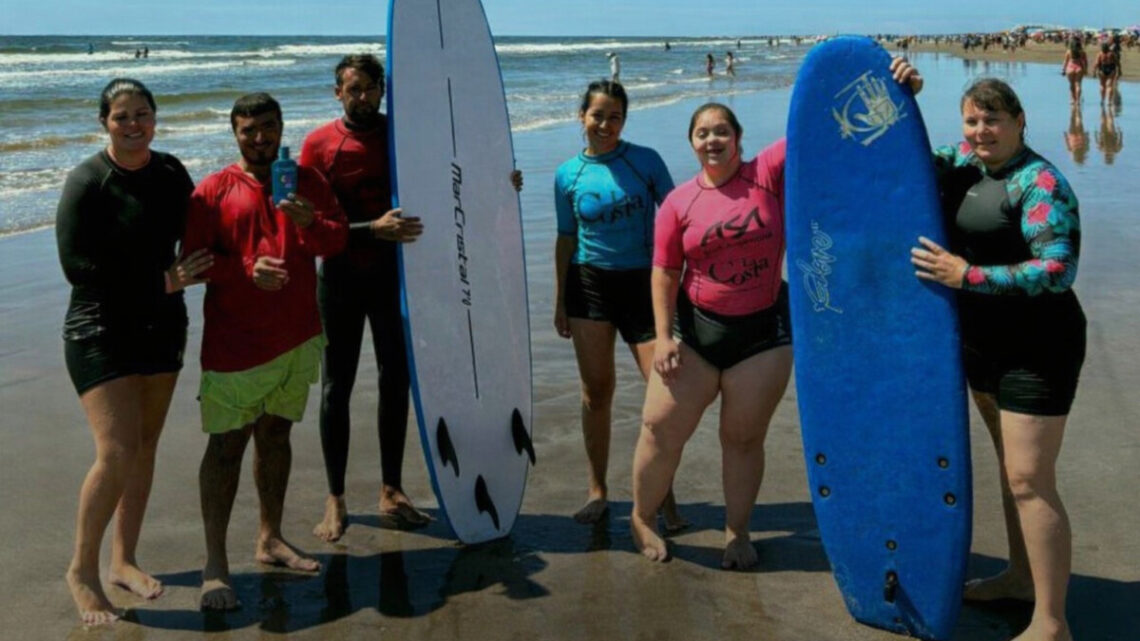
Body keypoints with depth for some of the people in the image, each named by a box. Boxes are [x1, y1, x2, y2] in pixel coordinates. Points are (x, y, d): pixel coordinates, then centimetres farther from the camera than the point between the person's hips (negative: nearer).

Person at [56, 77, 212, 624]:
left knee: (145, 447, 12)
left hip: (161, 327, 6)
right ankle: (82, 569, 7)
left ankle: (124, 561, 27)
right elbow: (78, 266, -18)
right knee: (116, 455, -13)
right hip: (101, 332, -6)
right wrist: (161, 282, -20)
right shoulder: (87, 182, -13)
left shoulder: (170, 172, 4)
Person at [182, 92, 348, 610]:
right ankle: (215, 562, 1)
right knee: (227, 445, -5)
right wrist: (247, 269, -21)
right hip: (235, 341, -4)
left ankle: (270, 539, 28)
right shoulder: (214, 190, -1)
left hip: (296, 336, 4)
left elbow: (338, 239, 2)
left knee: (275, 435, 15)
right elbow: (194, 258, -6)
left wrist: (309, 222, -19)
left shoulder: (306, 181, 10)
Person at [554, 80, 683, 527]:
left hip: (642, 282, -1)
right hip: (590, 284, 2)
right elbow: (566, 238, 11)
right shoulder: (568, 175, 4)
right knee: (596, 390, 7)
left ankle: (663, 493, 8)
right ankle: (597, 490, 21)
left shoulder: (646, 161, -2)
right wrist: (559, 301, 11)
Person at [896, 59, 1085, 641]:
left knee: (1029, 482, -7)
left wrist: (967, 275, -28)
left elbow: (1059, 270, -26)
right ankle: (1021, 577, 33)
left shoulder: (1040, 183, -17)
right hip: (984, 342, 8)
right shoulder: (964, 161, 6)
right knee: (1011, 467, 18)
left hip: (1037, 350, -8)